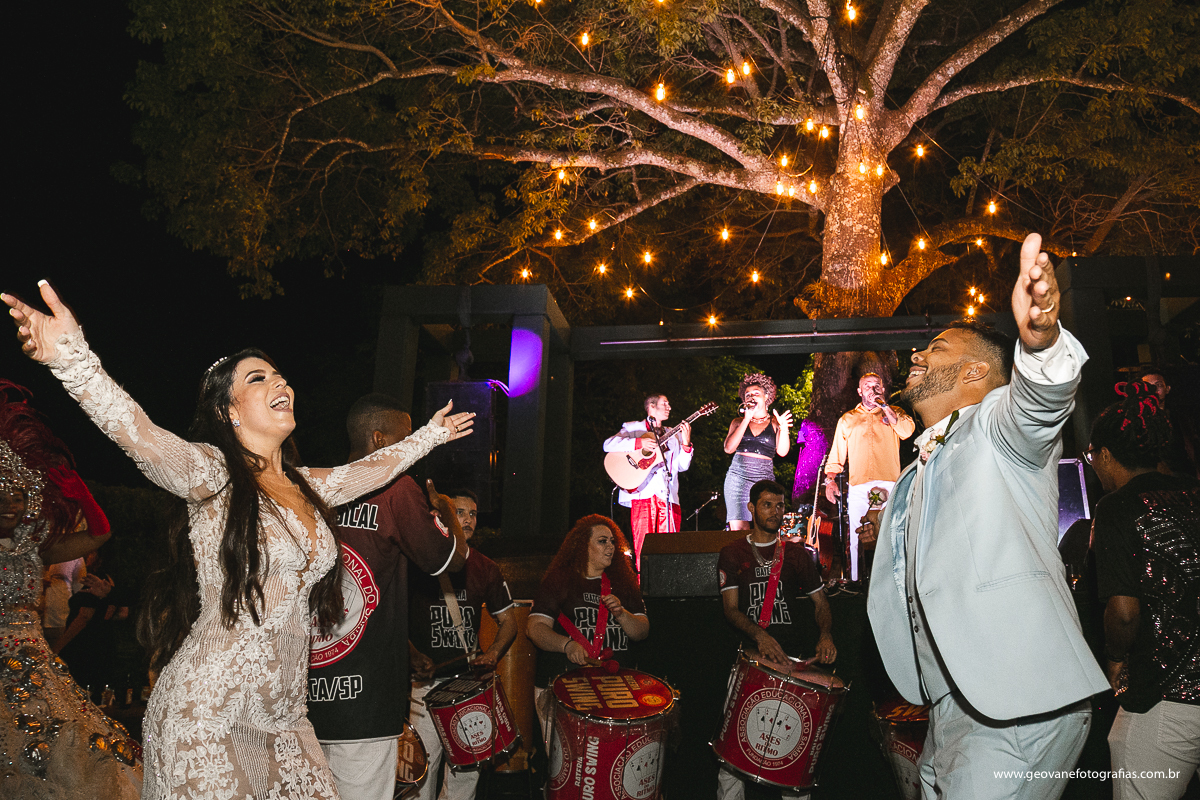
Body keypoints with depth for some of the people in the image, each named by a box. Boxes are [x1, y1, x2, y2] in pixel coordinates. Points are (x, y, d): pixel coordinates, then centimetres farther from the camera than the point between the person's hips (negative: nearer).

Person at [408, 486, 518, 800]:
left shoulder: (485, 568, 9)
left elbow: (508, 620, 14)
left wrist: (493, 653, -5)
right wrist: (414, 656, -13)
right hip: (426, 681, -3)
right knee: (422, 764, -3)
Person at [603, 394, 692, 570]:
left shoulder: (673, 435, 23)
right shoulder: (633, 428, 11)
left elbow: (682, 466, 14)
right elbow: (609, 445, -5)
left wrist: (686, 443, -2)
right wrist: (639, 442, -13)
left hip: (668, 496, 4)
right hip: (643, 493, -4)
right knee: (644, 546, -9)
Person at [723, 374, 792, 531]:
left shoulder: (775, 423, 11)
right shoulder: (738, 422, 16)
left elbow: (782, 451, 0)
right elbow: (729, 448, 0)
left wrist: (784, 428, -17)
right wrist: (747, 420, -2)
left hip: (764, 480, -1)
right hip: (738, 477, 1)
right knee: (737, 529, -12)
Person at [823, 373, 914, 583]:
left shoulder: (895, 413, 18)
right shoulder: (847, 419, 21)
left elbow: (907, 431, -5)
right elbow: (836, 454, 17)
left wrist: (884, 407, -2)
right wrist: (830, 479, 3)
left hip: (889, 485, -1)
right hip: (858, 486, 1)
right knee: (857, 538, -2)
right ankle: (856, 580, 3)